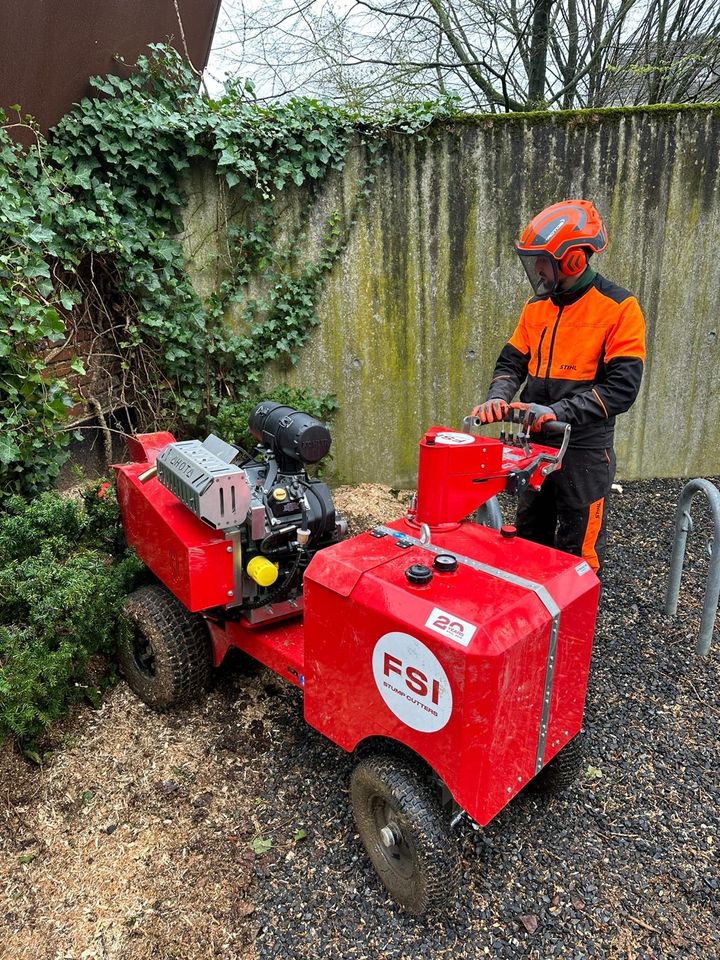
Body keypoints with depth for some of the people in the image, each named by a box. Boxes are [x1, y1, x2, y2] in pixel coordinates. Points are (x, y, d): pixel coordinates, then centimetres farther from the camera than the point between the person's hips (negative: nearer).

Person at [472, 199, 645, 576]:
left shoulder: (619, 308, -11)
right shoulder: (536, 307, 7)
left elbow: (621, 388, -17)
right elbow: (512, 362, 8)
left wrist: (558, 411, -27)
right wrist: (497, 398, -14)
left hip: (585, 450, -6)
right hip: (535, 443, 6)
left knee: (578, 554, 6)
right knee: (529, 539, 20)